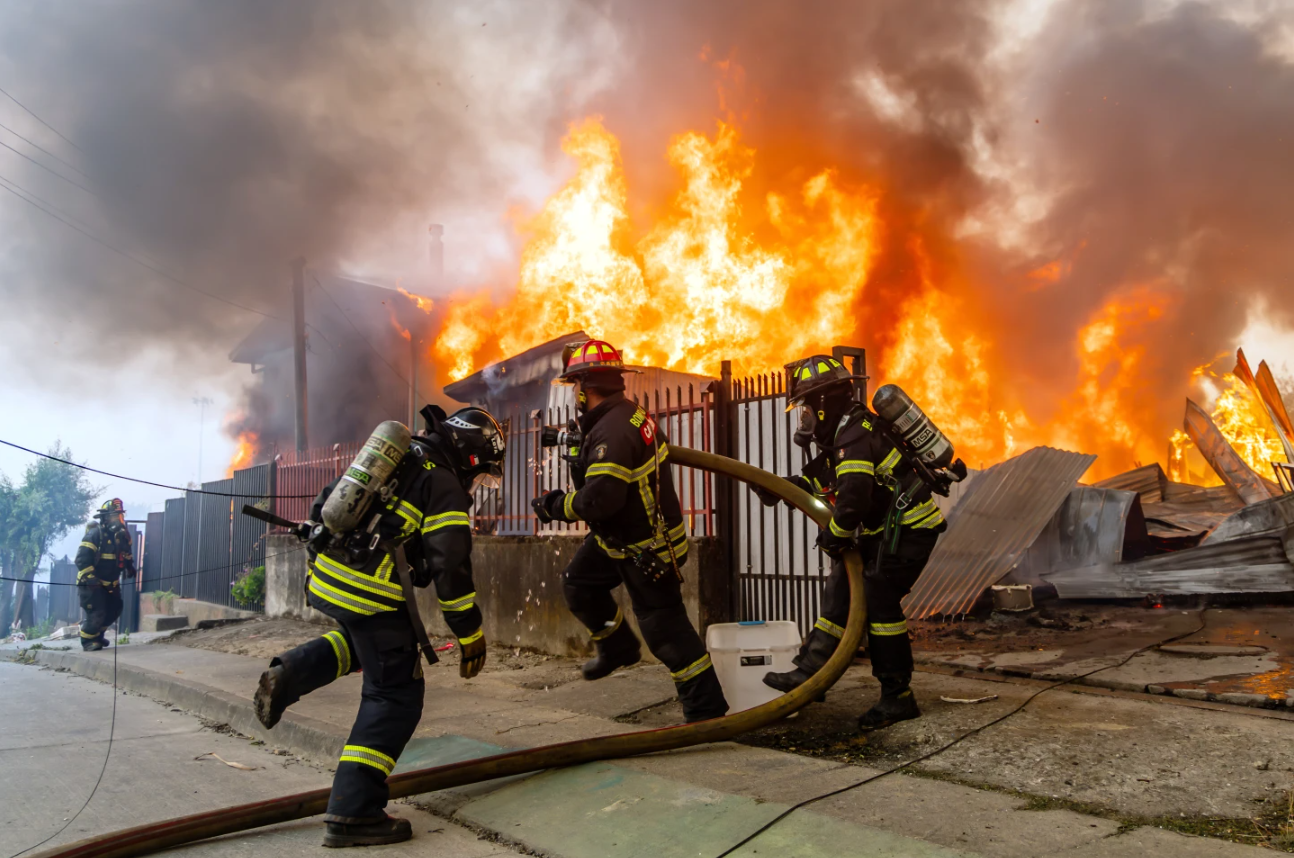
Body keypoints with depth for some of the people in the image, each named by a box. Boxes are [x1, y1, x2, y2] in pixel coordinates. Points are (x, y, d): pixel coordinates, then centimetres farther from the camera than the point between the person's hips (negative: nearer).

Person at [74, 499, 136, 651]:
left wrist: (130, 567, 13)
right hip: (92, 583, -8)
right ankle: (87, 641, 9)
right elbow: (82, 559, -25)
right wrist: (90, 577, -30)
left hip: (111, 582, 8)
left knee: (115, 610, 15)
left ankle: (97, 635, 35)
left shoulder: (123, 534, 1)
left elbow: (127, 553, 23)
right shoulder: (94, 534, -21)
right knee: (97, 614, -12)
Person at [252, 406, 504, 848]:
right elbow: (450, 567, -11)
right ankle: (353, 812, 0)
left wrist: (320, 549, 33)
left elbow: (326, 501, 23)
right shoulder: (445, 486, -6)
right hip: (370, 594, -8)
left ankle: (289, 675, 12)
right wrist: (471, 636, -5)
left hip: (325, 578, 8)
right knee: (396, 698, 2)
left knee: (365, 639, 35)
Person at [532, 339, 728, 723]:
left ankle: (706, 710, 8)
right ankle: (619, 647, 37)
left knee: (664, 628, -2)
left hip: (646, 547, -10)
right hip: (623, 536, 10)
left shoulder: (613, 431, -30)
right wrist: (579, 449, 12)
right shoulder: (628, 414, 2)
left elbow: (600, 498, -36)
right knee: (578, 583, 20)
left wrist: (555, 506, -20)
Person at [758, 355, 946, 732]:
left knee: (878, 597, -12)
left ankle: (897, 697, -2)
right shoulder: (844, 432, 11)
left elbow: (853, 497, -31)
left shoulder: (855, 436, -22)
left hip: (910, 527, -11)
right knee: (842, 586, 7)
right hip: (887, 527, 11)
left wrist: (833, 537, -14)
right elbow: (819, 477, 17)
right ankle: (811, 670, 8)